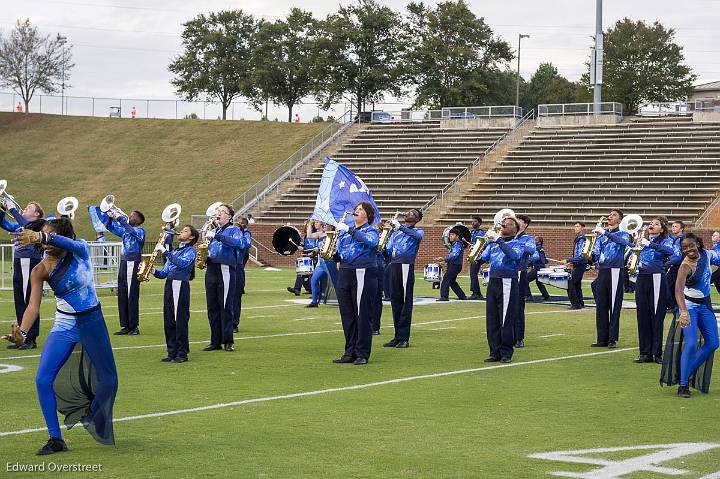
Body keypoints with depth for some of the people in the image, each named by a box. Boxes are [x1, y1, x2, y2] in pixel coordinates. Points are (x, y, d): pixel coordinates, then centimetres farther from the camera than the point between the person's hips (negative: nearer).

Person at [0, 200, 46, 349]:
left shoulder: (39, 224, -5)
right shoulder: (20, 225, 18)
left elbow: (27, 227, -22)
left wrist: (12, 209, -18)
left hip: (30, 264, -8)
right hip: (18, 265, 8)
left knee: (30, 302, -6)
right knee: (19, 303, 10)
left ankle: (31, 339, -2)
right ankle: (22, 338, 16)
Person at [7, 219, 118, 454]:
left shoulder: (80, 250, -16)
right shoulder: (40, 270, -11)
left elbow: (68, 244, -40)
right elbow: (33, 305, -17)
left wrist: (42, 237, -60)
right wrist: (22, 330, -36)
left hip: (92, 322, -1)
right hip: (64, 326, 1)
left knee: (108, 380, 4)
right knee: (43, 379, -12)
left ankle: (91, 418, 34)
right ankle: (55, 439, -3)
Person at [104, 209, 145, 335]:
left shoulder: (140, 231, -5)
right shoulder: (125, 230, 16)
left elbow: (130, 229, -25)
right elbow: (109, 226, 21)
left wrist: (119, 217, -22)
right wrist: (110, 216, 2)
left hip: (133, 265, -8)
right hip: (123, 264, 8)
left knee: (132, 297, -6)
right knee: (122, 297, 6)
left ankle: (134, 326, -2)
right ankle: (126, 326, 10)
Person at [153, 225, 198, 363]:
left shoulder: (191, 250, 2)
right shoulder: (173, 252, 23)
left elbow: (182, 263, -18)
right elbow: (164, 273, 20)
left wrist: (165, 251, -16)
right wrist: (154, 271, 0)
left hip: (181, 285, -7)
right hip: (169, 285, 7)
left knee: (180, 321, -7)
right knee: (169, 321, 5)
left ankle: (182, 354, -3)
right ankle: (172, 353, 11)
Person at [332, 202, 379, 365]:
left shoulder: (371, 231, 1)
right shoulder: (345, 232, 19)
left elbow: (370, 242, -23)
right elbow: (339, 254, 21)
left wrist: (349, 230, -23)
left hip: (363, 275, -6)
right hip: (344, 275, 6)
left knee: (362, 316, -5)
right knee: (347, 316, 7)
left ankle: (363, 354, -1)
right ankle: (349, 353, 14)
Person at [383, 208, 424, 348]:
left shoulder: (417, 230, 5)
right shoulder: (395, 231, 21)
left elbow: (418, 235, -20)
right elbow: (388, 251, 16)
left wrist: (400, 227, -25)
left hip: (406, 266, -6)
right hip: (394, 266, 6)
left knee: (406, 302, -5)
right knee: (395, 301, 7)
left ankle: (404, 338, -4)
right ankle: (397, 336, 13)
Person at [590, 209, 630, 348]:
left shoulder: (622, 234, 5)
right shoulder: (601, 236, 17)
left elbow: (624, 241, -20)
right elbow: (595, 255, 10)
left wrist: (605, 232, -23)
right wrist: (590, 255, -14)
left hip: (615, 272, -5)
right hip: (602, 272, 5)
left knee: (614, 307, -4)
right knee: (600, 307, 4)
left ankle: (612, 339, -1)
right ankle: (602, 339, 10)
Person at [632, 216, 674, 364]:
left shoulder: (665, 241, 1)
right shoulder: (644, 240, 17)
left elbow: (669, 251, -23)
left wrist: (649, 244, -26)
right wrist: (638, 245, 7)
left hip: (656, 278, -6)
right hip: (641, 279, 6)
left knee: (657, 317, -5)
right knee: (642, 316, 5)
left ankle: (657, 353, -1)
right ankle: (645, 353, 11)